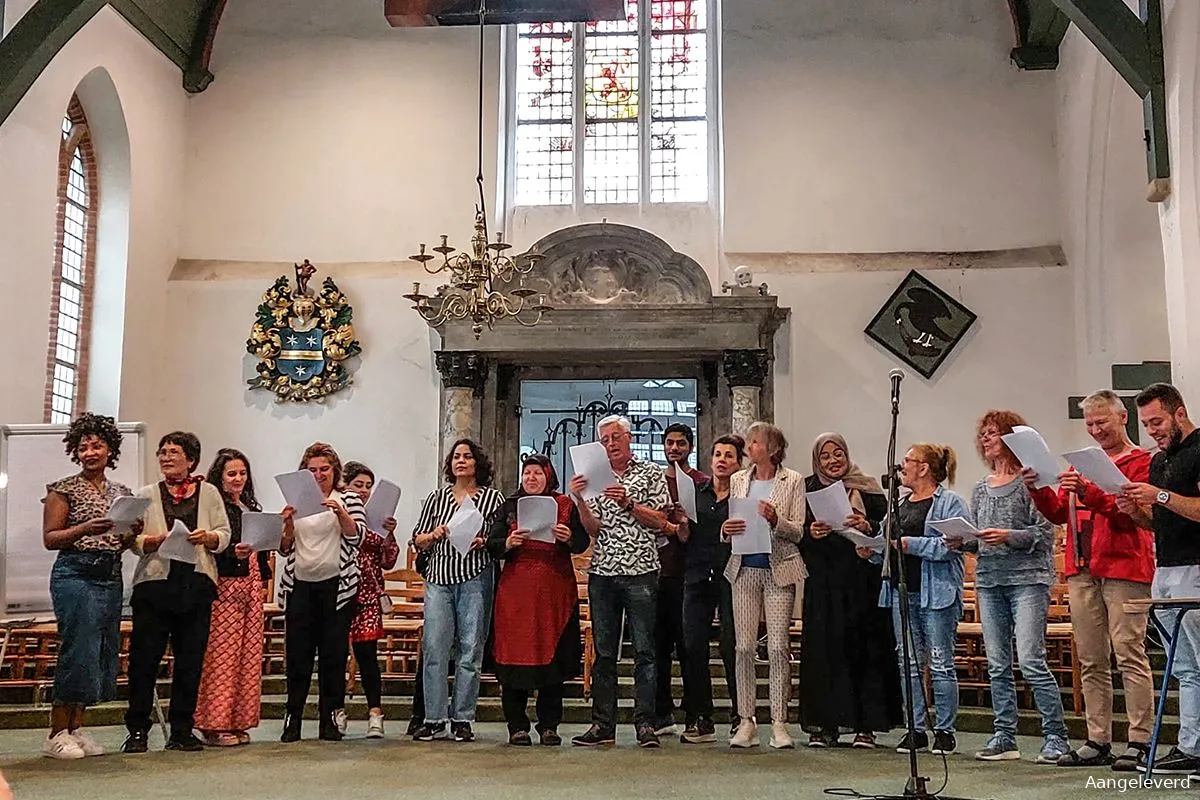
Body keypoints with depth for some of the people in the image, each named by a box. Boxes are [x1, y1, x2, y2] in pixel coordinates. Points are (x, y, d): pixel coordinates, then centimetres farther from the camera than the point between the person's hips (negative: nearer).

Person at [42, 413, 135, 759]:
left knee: (103, 650, 5)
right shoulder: (64, 489, 1)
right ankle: (57, 734, 0)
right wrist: (86, 529, -19)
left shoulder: (122, 493, 15)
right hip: (75, 575, -6)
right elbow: (50, 538, -5)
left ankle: (75, 727, 15)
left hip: (111, 577, 6)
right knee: (78, 649, -10)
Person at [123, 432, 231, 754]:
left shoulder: (209, 492, 12)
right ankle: (137, 730, 8)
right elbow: (134, 541, 4)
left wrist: (208, 538, -13)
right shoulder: (147, 494, 12)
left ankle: (182, 730, 13)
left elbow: (224, 534, 8)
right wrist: (155, 540, -15)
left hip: (196, 584, 1)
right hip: (154, 581, -1)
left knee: (191, 658, 4)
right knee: (145, 657, -3)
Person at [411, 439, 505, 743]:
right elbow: (417, 540, 16)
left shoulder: (493, 497, 8)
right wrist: (435, 535, -4)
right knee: (434, 648, -3)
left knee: (470, 649, 0)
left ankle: (462, 720, 8)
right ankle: (434, 720, 5)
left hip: (476, 580, -2)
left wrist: (483, 543, -11)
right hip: (439, 579, 2)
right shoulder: (437, 498, 15)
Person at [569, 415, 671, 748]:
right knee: (603, 652, 7)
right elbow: (594, 528, 4)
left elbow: (660, 522, -1)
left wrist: (628, 503, -12)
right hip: (602, 572, 3)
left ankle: (645, 723, 3)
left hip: (641, 571, -3)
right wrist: (579, 500, -11)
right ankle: (602, 724, 12)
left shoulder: (651, 473, 6)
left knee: (644, 651, -2)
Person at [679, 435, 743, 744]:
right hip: (698, 574, 3)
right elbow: (685, 536, 11)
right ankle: (701, 720, 10)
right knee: (693, 646, 0)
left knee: (731, 646, -3)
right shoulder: (695, 491, 13)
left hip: (730, 576, -3)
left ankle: (740, 716, 11)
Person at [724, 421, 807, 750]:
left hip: (779, 569, -3)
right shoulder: (738, 480, 13)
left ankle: (779, 723, 3)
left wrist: (775, 519, -20)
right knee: (744, 646, 1)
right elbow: (728, 526, 14)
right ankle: (746, 721, 8)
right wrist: (726, 530, -8)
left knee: (778, 646, -5)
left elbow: (798, 531, -2)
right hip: (744, 569, 3)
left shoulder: (793, 481, 3)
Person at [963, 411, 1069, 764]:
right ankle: (1003, 737, 15)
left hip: (1027, 579, -6)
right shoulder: (981, 489, 15)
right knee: (998, 665, 7)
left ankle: (1056, 737, 1)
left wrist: (1010, 536, -20)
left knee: (1031, 661, -11)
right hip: (989, 580, 6)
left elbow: (1046, 533, -8)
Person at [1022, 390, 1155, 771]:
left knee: (1130, 655, -7)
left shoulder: (1141, 462, 1)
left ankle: (1140, 742, -3)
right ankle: (1098, 742, 12)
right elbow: (1059, 513, 18)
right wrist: (1038, 490, 1)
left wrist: (1089, 492, -23)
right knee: (1091, 661, 7)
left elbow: (1130, 514, -12)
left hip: (1123, 568, -6)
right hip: (1082, 570, 7)